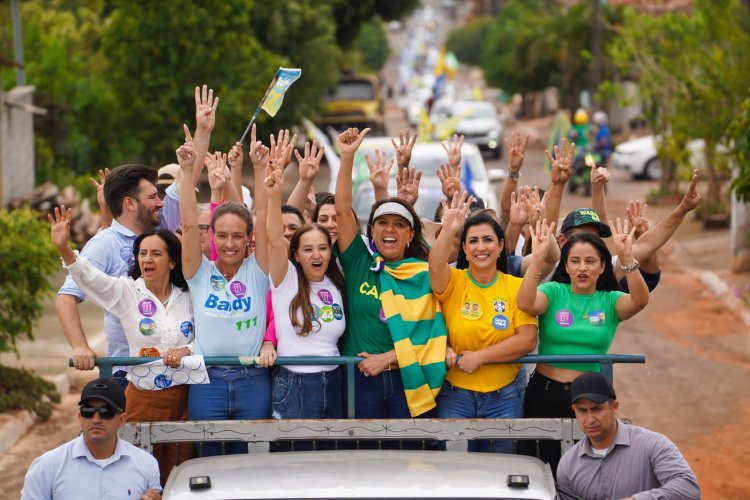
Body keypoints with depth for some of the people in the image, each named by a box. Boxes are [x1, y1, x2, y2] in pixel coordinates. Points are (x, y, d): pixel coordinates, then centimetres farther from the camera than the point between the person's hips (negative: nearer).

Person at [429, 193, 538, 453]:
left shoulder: (516, 286, 1)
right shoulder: (453, 282, -1)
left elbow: (527, 339, -9)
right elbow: (435, 268, -25)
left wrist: (478, 357, -14)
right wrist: (448, 230, -39)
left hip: (504, 398, 1)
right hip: (455, 396, -1)